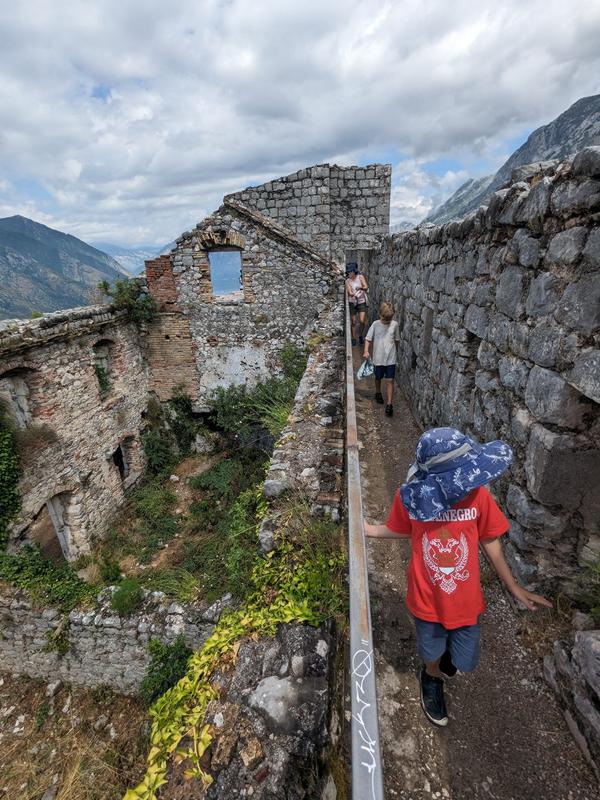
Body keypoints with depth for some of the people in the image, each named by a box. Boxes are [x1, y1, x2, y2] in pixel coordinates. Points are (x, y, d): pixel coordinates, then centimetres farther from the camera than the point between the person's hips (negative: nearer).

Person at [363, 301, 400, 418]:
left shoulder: (395, 325, -4)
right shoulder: (375, 324, -7)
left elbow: (396, 340, 9)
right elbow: (368, 339, -6)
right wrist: (366, 351, -19)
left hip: (390, 358, 0)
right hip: (378, 358, 1)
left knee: (390, 381, -4)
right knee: (378, 378, 19)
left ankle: (389, 404, -2)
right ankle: (378, 393, 46)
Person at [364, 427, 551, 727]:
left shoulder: (478, 496, -23)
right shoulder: (409, 496, -25)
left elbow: (490, 542, -6)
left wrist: (514, 587, 2)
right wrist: (367, 529, -9)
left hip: (465, 600, 1)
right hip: (427, 599, 0)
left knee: (464, 663, 19)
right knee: (432, 653, 24)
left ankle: (445, 653, 56)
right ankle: (432, 680, 61)